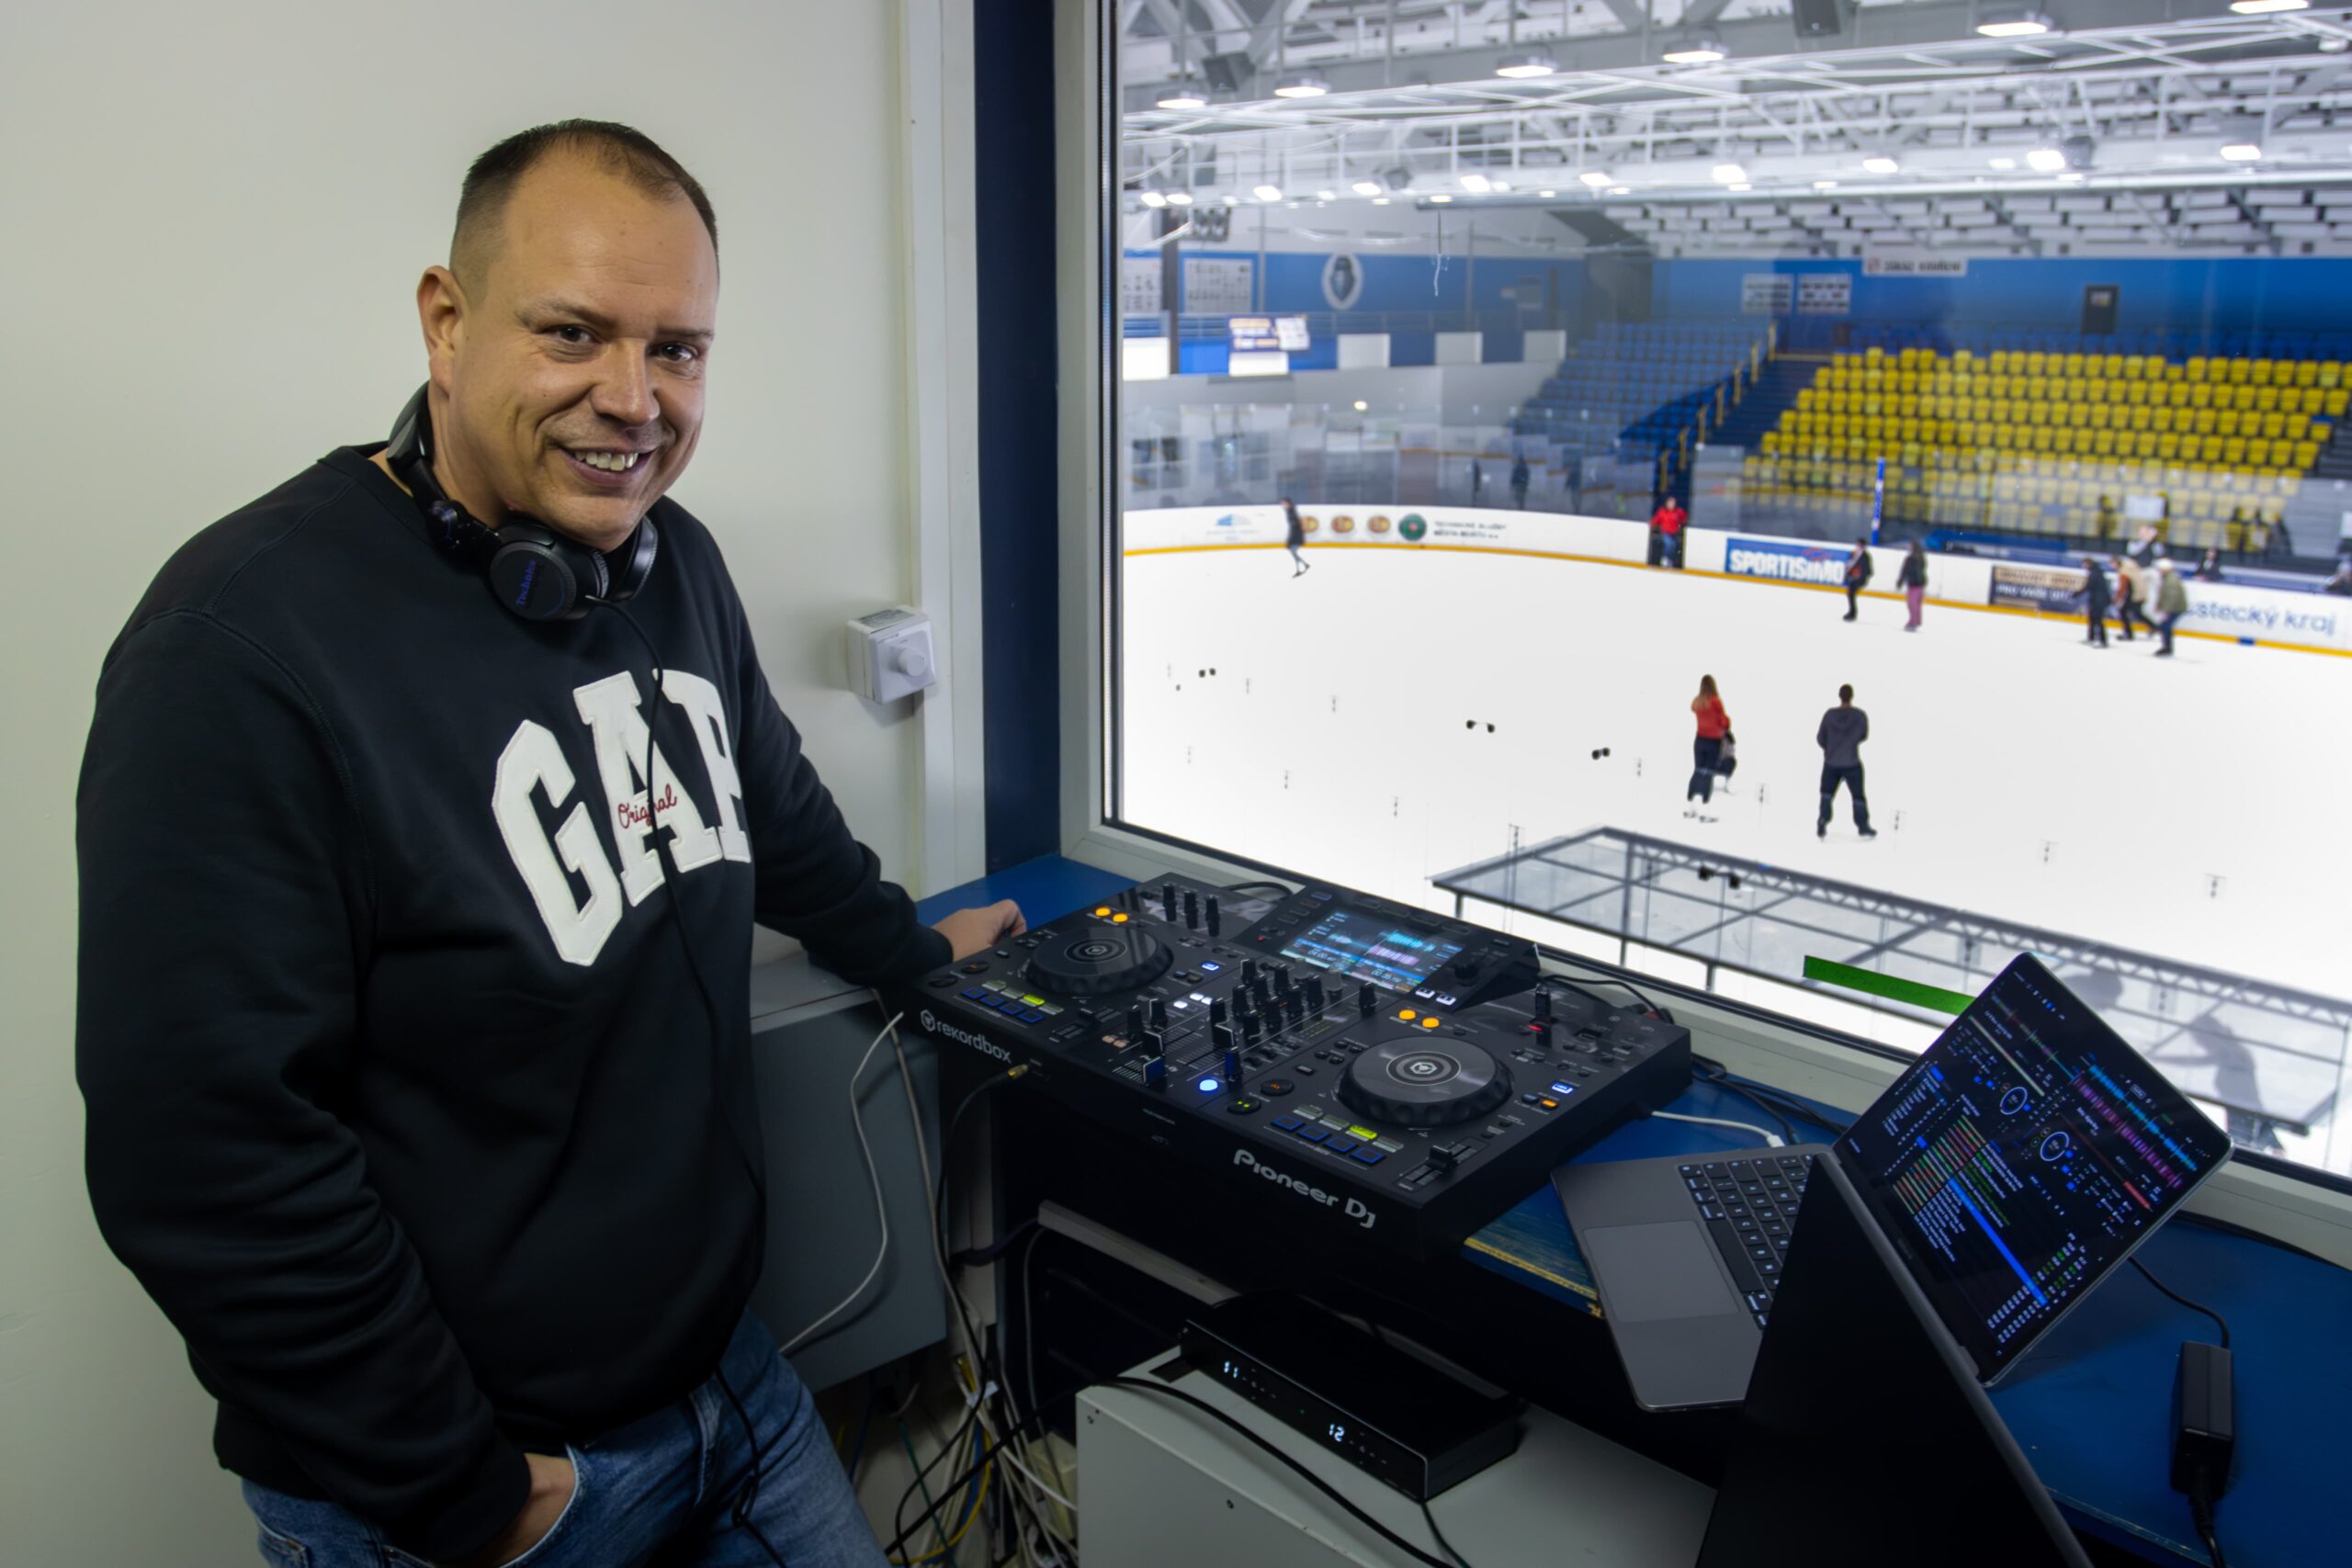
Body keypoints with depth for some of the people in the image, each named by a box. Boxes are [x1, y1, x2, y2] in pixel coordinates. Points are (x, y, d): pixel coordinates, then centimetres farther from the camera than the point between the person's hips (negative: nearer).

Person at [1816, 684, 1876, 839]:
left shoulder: (1830, 714, -9)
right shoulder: (1860, 715, -13)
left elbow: (1820, 738, -1)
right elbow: (1864, 736, 3)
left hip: (1831, 763, 1)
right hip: (1852, 763, -1)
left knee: (1827, 794, 15)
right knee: (1858, 795, 12)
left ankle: (1822, 826, 6)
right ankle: (1863, 827, 16)